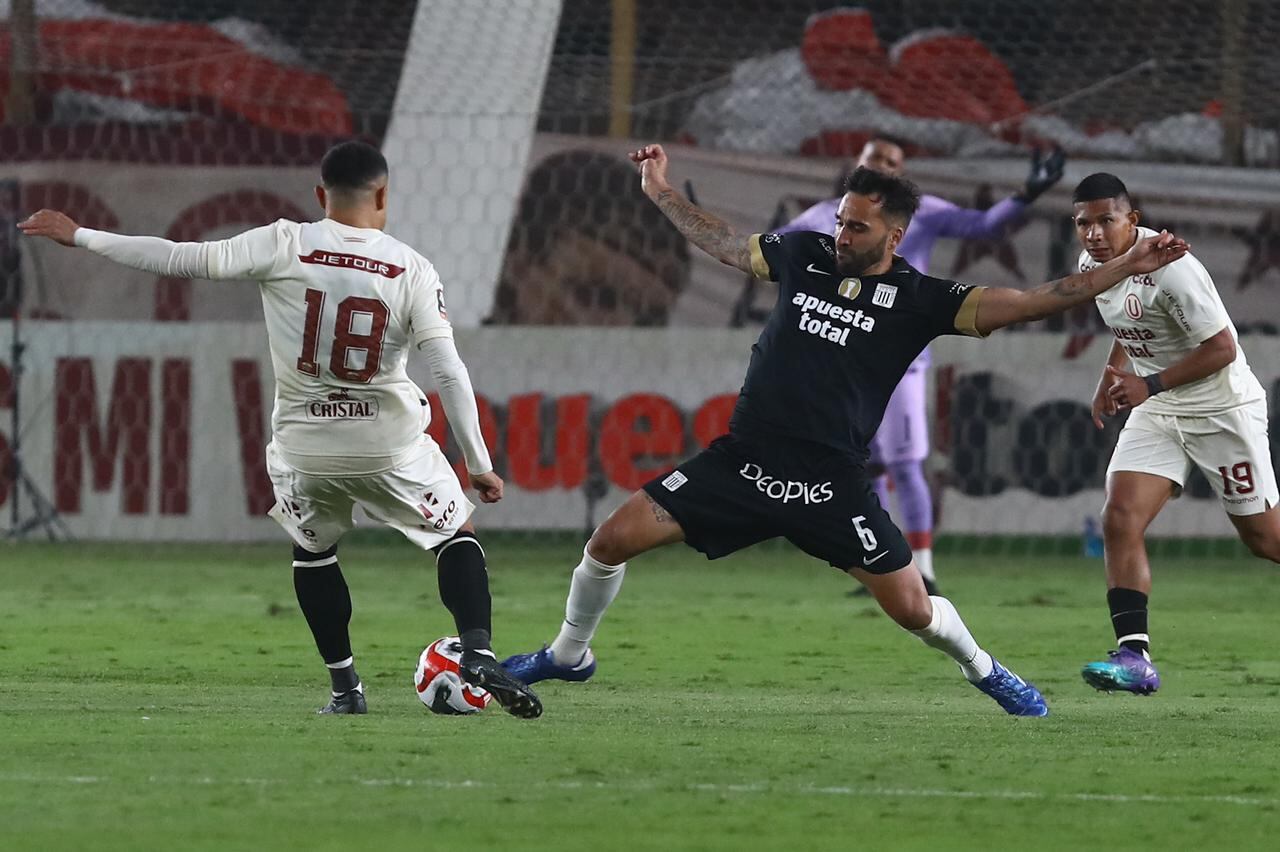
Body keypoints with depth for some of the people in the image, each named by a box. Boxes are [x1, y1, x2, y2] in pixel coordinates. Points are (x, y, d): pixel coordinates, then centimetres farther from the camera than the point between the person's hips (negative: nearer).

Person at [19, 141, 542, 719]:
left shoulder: (284, 246, -10)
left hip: (304, 449, 1)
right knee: (457, 537, 17)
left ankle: (345, 687, 24)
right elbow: (450, 373, -10)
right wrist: (480, 465, -3)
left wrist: (80, 237, -3)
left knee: (312, 551, 28)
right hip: (392, 448, -1)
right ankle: (478, 652, -5)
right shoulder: (412, 270, -8)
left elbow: (185, 260, -11)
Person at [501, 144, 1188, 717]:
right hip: (743, 459, 3)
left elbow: (1023, 304, -9)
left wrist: (1125, 268, -17)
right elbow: (722, 243, 25)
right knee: (613, 540, -5)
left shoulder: (918, 299, -3)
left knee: (912, 608, -3)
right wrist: (661, 193, 29)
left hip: (830, 484, -3)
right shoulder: (805, 255, 7)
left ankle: (981, 669, 30)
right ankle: (569, 656, 19)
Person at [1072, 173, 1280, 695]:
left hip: (1223, 408, -7)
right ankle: (1134, 657, -16)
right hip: (1156, 414, 7)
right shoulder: (1092, 266, 1)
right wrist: (1112, 380, 6)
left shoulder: (1169, 268, -25)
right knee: (1119, 521, -13)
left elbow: (1222, 347, -22)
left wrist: (1151, 386, -22)